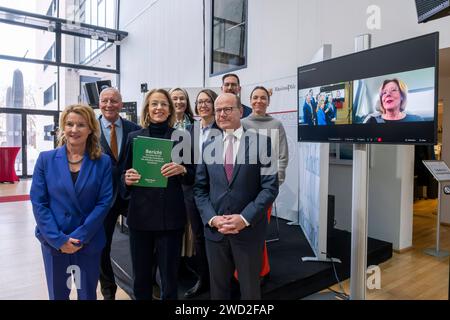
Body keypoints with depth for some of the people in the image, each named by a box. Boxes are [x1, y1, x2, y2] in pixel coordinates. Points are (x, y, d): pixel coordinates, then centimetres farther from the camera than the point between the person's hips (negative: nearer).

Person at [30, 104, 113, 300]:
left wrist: (80, 237, -15)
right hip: (53, 242, 1)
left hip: (89, 242, 0)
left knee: (87, 294, 14)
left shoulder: (103, 162, -5)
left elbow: (105, 202, -9)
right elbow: (38, 202, -5)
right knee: (57, 294, 17)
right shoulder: (46, 159, -2)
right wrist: (58, 238, -13)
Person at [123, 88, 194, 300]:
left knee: (170, 275, 7)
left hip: (171, 215, -2)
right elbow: (125, 175, 12)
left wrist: (182, 170, -16)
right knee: (141, 274, 12)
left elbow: (193, 177, 4)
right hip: (140, 214, 2)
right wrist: (127, 179, -10)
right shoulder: (134, 137, 7)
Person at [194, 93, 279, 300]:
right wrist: (212, 218, -8)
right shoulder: (208, 146, 7)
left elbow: (270, 187, -9)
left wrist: (245, 218, -16)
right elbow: (199, 189, 6)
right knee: (218, 289, 18)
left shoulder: (261, 142, -4)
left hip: (249, 229, -3)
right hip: (214, 229, 3)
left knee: (250, 290, 15)